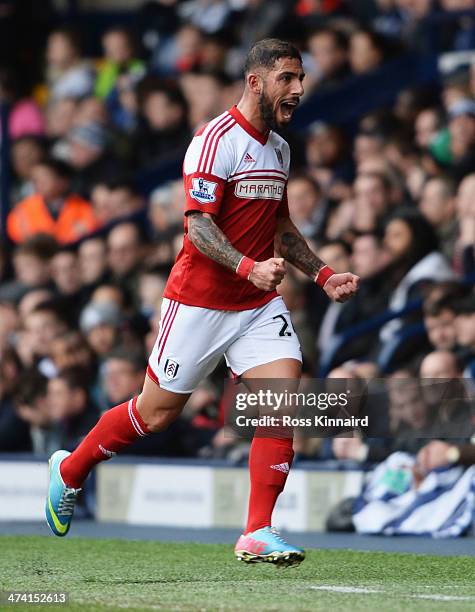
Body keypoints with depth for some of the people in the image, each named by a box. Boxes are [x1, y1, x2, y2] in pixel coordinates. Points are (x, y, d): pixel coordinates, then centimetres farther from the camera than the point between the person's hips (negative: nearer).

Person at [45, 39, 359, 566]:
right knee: (157, 412, 5)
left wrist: (321, 274, 14)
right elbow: (199, 227, -22)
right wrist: (249, 267, -35)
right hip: (199, 300, -6)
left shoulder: (279, 148, 11)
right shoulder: (215, 141, -15)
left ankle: (257, 534, -10)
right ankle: (69, 470, 30)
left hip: (259, 304, 6)